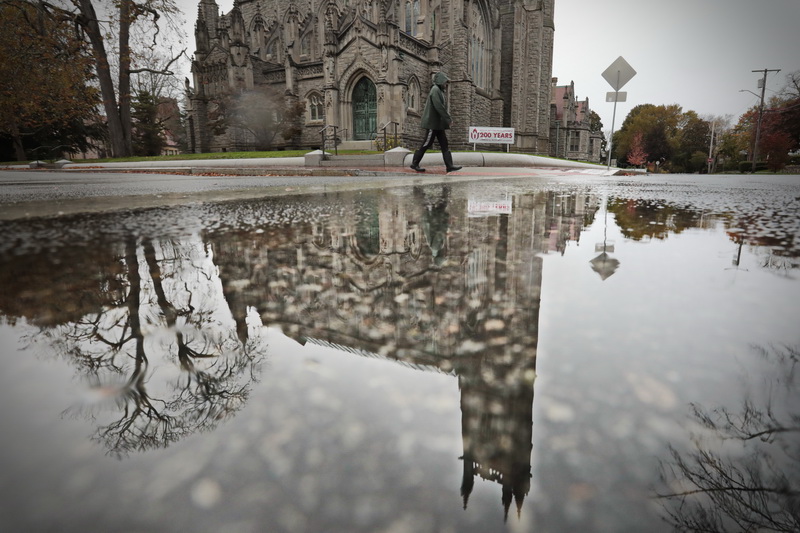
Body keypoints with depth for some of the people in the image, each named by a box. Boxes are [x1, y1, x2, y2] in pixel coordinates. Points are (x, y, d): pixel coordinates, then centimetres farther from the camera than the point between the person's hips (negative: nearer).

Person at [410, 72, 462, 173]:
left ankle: (450, 166, 2)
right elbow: (439, 107, -21)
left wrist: (447, 120, 10)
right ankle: (414, 163, 8)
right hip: (432, 123, -10)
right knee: (427, 144, -3)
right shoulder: (435, 90, -11)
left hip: (439, 124, 10)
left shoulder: (440, 91, 18)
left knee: (444, 145, 4)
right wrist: (448, 119, -18)